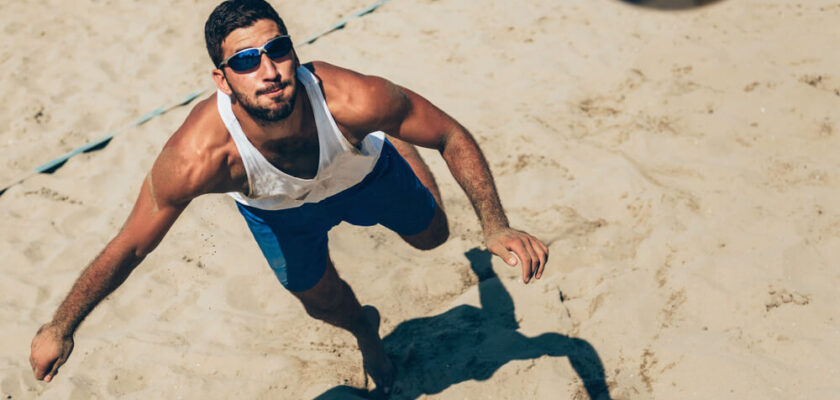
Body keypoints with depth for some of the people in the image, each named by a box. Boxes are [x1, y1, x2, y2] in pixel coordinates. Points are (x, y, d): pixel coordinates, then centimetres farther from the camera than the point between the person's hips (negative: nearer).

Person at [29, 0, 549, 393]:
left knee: (431, 236, 24)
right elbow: (130, 247, -30)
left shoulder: (352, 100, -44)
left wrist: (496, 226, -35)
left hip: (365, 174, 1)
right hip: (277, 210, 0)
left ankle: (393, 143, 54)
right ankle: (366, 332, 59)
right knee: (322, 301, 19)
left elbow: (452, 135, -29)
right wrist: (60, 328, -20)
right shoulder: (197, 156, -45)